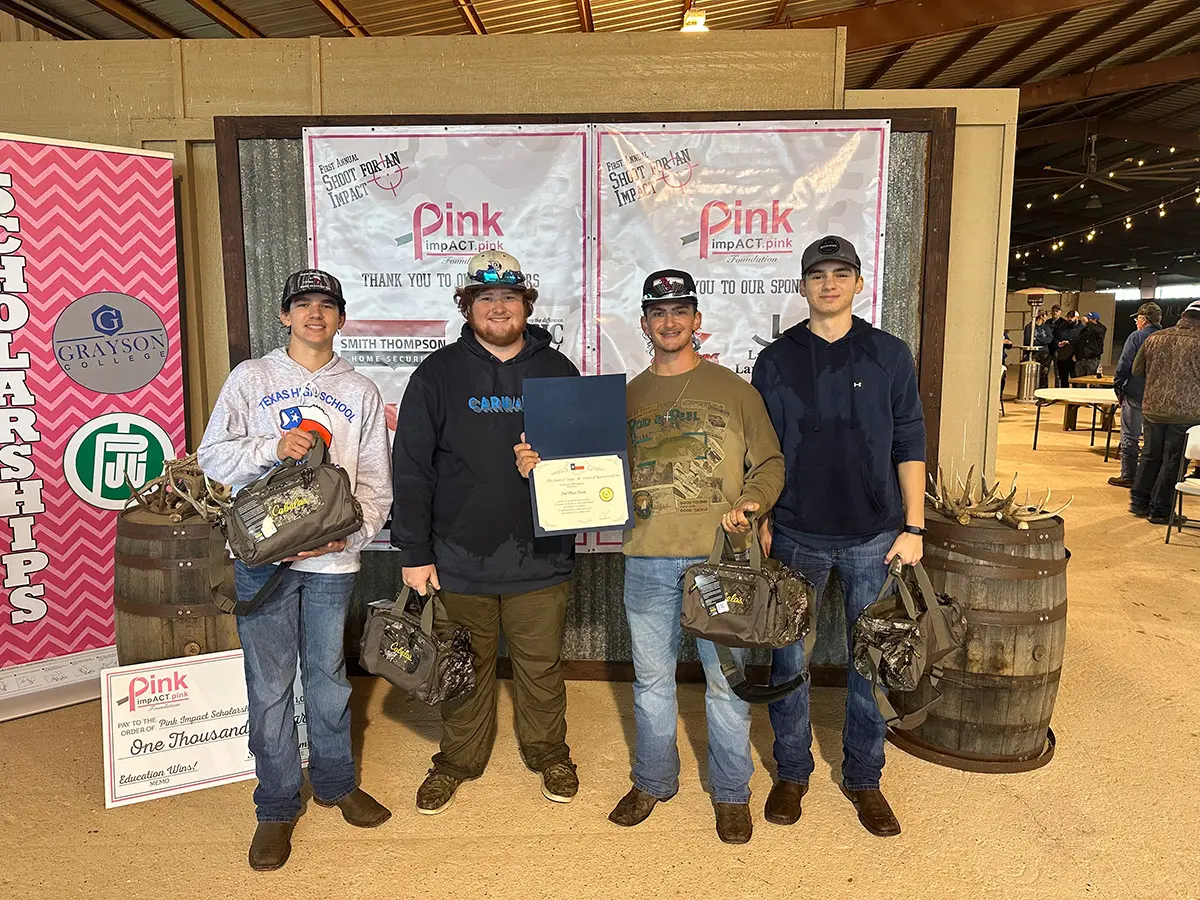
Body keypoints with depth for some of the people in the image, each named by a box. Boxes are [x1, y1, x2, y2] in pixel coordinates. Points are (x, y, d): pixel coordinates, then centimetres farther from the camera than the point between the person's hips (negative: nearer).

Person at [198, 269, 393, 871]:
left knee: (329, 676, 12)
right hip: (263, 552, -1)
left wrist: (350, 533, -10)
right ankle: (277, 808, 20)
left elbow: (375, 481, 5)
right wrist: (274, 447, -16)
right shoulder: (250, 378, 7)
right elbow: (212, 455, 1)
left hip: (332, 556, 1)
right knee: (270, 685, 4)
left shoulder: (360, 392, 9)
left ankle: (336, 782, 31)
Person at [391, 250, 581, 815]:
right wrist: (414, 551, -7)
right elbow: (411, 468, -3)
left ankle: (548, 753, 36)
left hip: (540, 555, 1)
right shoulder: (438, 374, -1)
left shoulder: (557, 371, 5)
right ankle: (457, 760, 35)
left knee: (541, 668, 14)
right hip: (460, 558, -1)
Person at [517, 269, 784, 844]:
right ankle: (653, 782, 35)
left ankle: (731, 792, 28)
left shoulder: (734, 390, 4)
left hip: (719, 559, -2)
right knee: (651, 681, 15)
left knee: (727, 682, 8)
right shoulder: (626, 397, 11)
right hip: (647, 559, 2)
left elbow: (769, 463, 5)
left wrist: (752, 502, -14)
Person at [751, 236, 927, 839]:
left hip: (873, 537, 0)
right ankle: (792, 772, 26)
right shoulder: (775, 360, 3)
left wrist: (913, 527, 0)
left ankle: (863, 778, 27)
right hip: (796, 536, 0)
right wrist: (760, 523, 0)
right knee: (789, 660, 8)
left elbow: (909, 445, 4)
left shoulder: (890, 355, 3)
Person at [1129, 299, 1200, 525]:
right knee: (1173, 461, 5)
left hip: (1152, 409, 4)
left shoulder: (1155, 339, 2)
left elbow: (1137, 370, 10)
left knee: (1151, 456, 18)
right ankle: (1160, 510, 12)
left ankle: (1139, 501, 23)